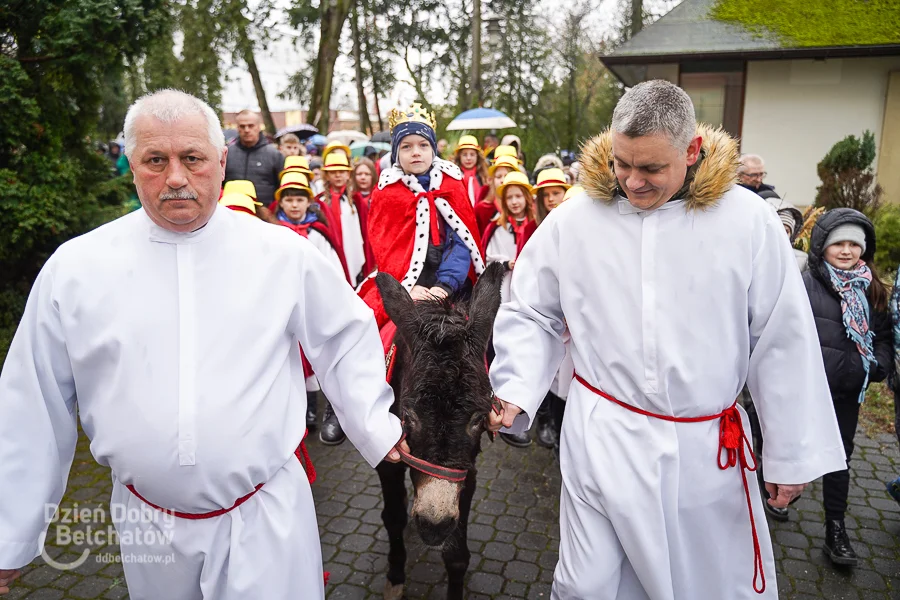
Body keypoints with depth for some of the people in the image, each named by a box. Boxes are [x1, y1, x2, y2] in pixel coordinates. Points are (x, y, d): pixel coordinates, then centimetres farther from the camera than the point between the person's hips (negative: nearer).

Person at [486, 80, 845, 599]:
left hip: (709, 450, 1)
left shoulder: (749, 221, -7)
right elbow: (531, 316, 5)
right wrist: (516, 391, -8)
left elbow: (782, 343, -1)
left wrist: (793, 452, 4)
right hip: (601, 440, 0)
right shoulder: (573, 219, -6)